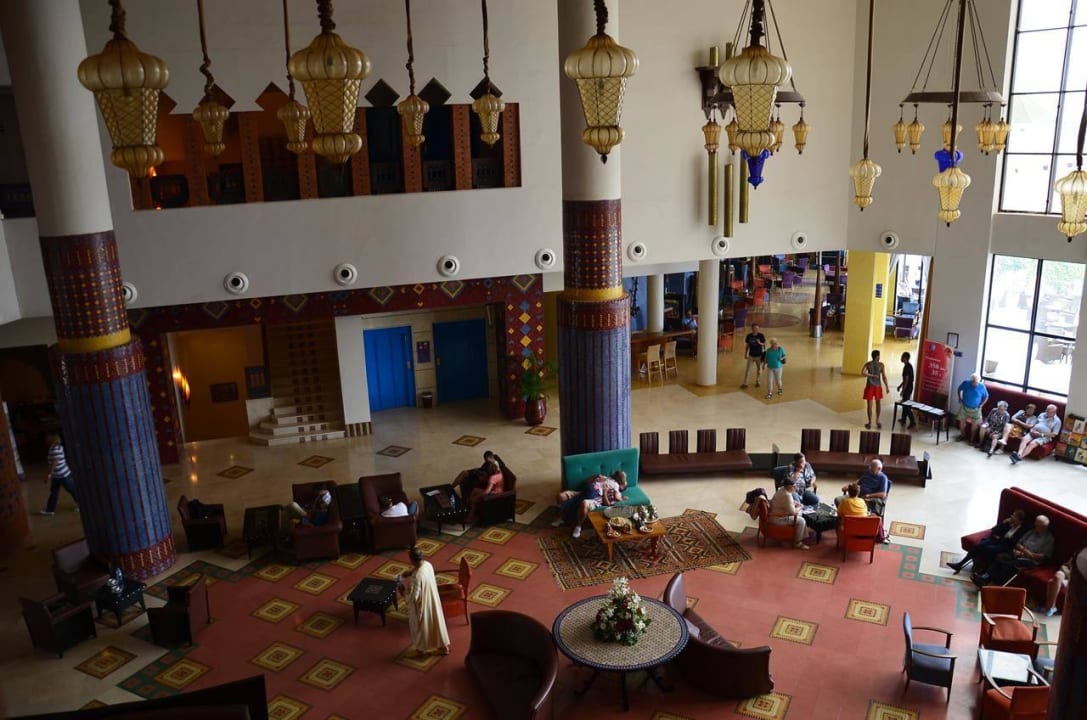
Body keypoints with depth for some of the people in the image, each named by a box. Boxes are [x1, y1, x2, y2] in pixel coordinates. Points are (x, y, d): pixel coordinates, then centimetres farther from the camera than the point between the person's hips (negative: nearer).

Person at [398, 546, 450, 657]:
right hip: (431, 600, 8)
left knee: (421, 626, 17)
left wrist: (404, 591, -12)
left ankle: (420, 649, 40)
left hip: (422, 604, -8)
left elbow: (414, 597, -27)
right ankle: (442, 647, 38)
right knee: (434, 622, 23)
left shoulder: (417, 576, -35)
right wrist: (410, 573, 4)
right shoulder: (427, 564, -10)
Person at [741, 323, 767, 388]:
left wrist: (760, 343, -26)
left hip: (759, 356, -1)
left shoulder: (761, 336, -10)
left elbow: (765, 344, -5)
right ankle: (745, 383, 5)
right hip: (751, 356, 1)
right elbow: (747, 345, 4)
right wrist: (745, 354, 6)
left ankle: (757, 381, 32)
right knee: (747, 369, -2)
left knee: (759, 369, 12)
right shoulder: (749, 336, -5)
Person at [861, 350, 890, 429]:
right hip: (878, 386, 0)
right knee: (878, 403, 18)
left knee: (870, 405, 4)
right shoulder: (881, 365, -6)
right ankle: (877, 421, 24)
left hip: (870, 386, 0)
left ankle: (870, 423, 8)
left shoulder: (868, 364, -3)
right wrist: (887, 387, -2)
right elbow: (884, 377, -8)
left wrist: (872, 375, -6)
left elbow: (862, 373, -17)